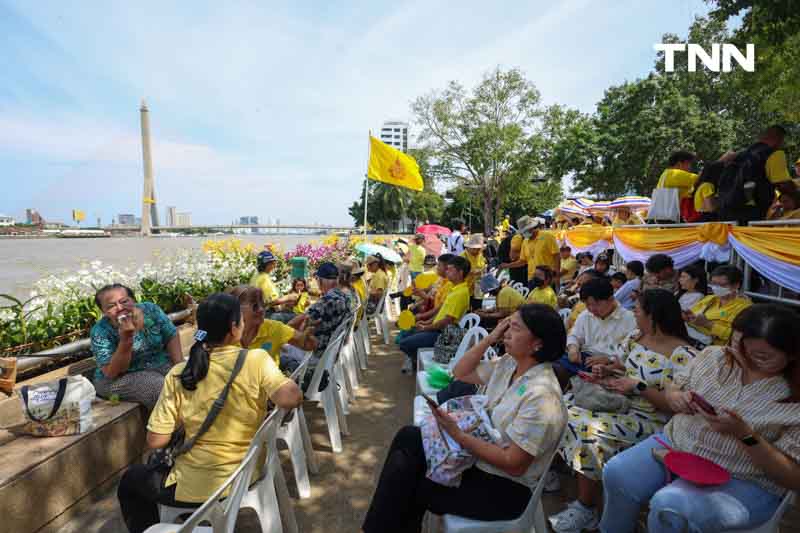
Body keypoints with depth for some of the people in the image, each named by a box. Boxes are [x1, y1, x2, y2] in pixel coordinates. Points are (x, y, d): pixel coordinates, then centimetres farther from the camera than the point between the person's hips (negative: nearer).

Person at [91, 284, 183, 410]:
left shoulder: (150, 310, -11)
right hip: (121, 378, -3)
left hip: (161, 364, 4)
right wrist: (126, 340, -32)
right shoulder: (101, 332, -17)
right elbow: (112, 373, -20)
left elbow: (172, 337, -1)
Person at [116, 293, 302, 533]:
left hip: (198, 488, -2)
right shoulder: (257, 360, -18)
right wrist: (287, 382, -8)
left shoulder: (179, 374, -14)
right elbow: (292, 398, -29)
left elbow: (156, 441, -10)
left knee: (130, 480, 30)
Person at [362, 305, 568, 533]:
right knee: (408, 437, -5)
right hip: (481, 451, 8)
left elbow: (513, 464, -25)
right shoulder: (510, 363, -3)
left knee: (406, 484, -11)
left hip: (504, 488, -8)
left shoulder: (541, 397, -27)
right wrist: (489, 338, -7)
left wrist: (457, 435, -25)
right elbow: (460, 373, 6)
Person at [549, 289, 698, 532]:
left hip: (651, 420, -8)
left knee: (589, 430, -27)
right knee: (566, 406, -9)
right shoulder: (635, 337, 6)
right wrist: (604, 371, -2)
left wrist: (639, 386, -23)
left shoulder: (683, 356, -17)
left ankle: (586, 511, -7)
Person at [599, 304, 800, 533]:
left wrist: (744, 434, -27)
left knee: (668, 505, -30)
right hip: (676, 444, 5)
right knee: (616, 473, -17)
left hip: (742, 481, -4)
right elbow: (672, 390, 12)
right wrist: (676, 398, -13)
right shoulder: (715, 355, -1)